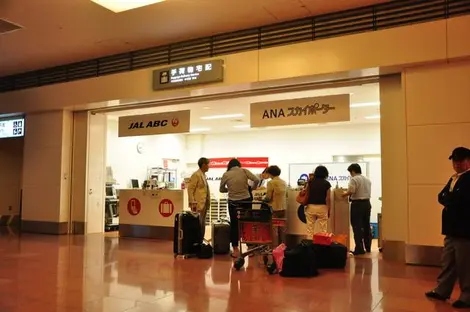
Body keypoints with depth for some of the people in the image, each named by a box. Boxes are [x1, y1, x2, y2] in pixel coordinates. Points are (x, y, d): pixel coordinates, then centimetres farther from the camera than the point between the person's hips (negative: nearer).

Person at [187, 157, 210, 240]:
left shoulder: (203, 175, 16)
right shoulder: (196, 175, -10)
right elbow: (190, 189, -15)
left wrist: (208, 203, 14)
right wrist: (193, 203, -19)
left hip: (204, 204, 9)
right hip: (198, 204, -9)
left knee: (202, 225, 12)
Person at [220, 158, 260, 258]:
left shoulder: (226, 174, -1)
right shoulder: (244, 171, -2)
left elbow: (221, 189, 7)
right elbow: (256, 180, -9)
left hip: (233, 203, 0)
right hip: (246, 201, 1)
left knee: (234, 225, 10)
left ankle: (235, 250, 12)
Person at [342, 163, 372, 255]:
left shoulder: (354, 179, -12)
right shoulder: (367, 179, 14)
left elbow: (350, 191, -23)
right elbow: (367, 192, 15)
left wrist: (343, 194, -5)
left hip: (357, 204, -8)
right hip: (367, 203, 8)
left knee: (357, 227, -4)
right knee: (366, 226, 14)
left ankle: (359, 249, -4)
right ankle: (367, 247, 20)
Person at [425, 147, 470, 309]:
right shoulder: (453, 178, 17)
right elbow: (441, 197, 8)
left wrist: (447, 199, -8)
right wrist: (452, 200, -11)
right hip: (451, 228, 8)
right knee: (447, 262, 16)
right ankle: (442, 290, 26)